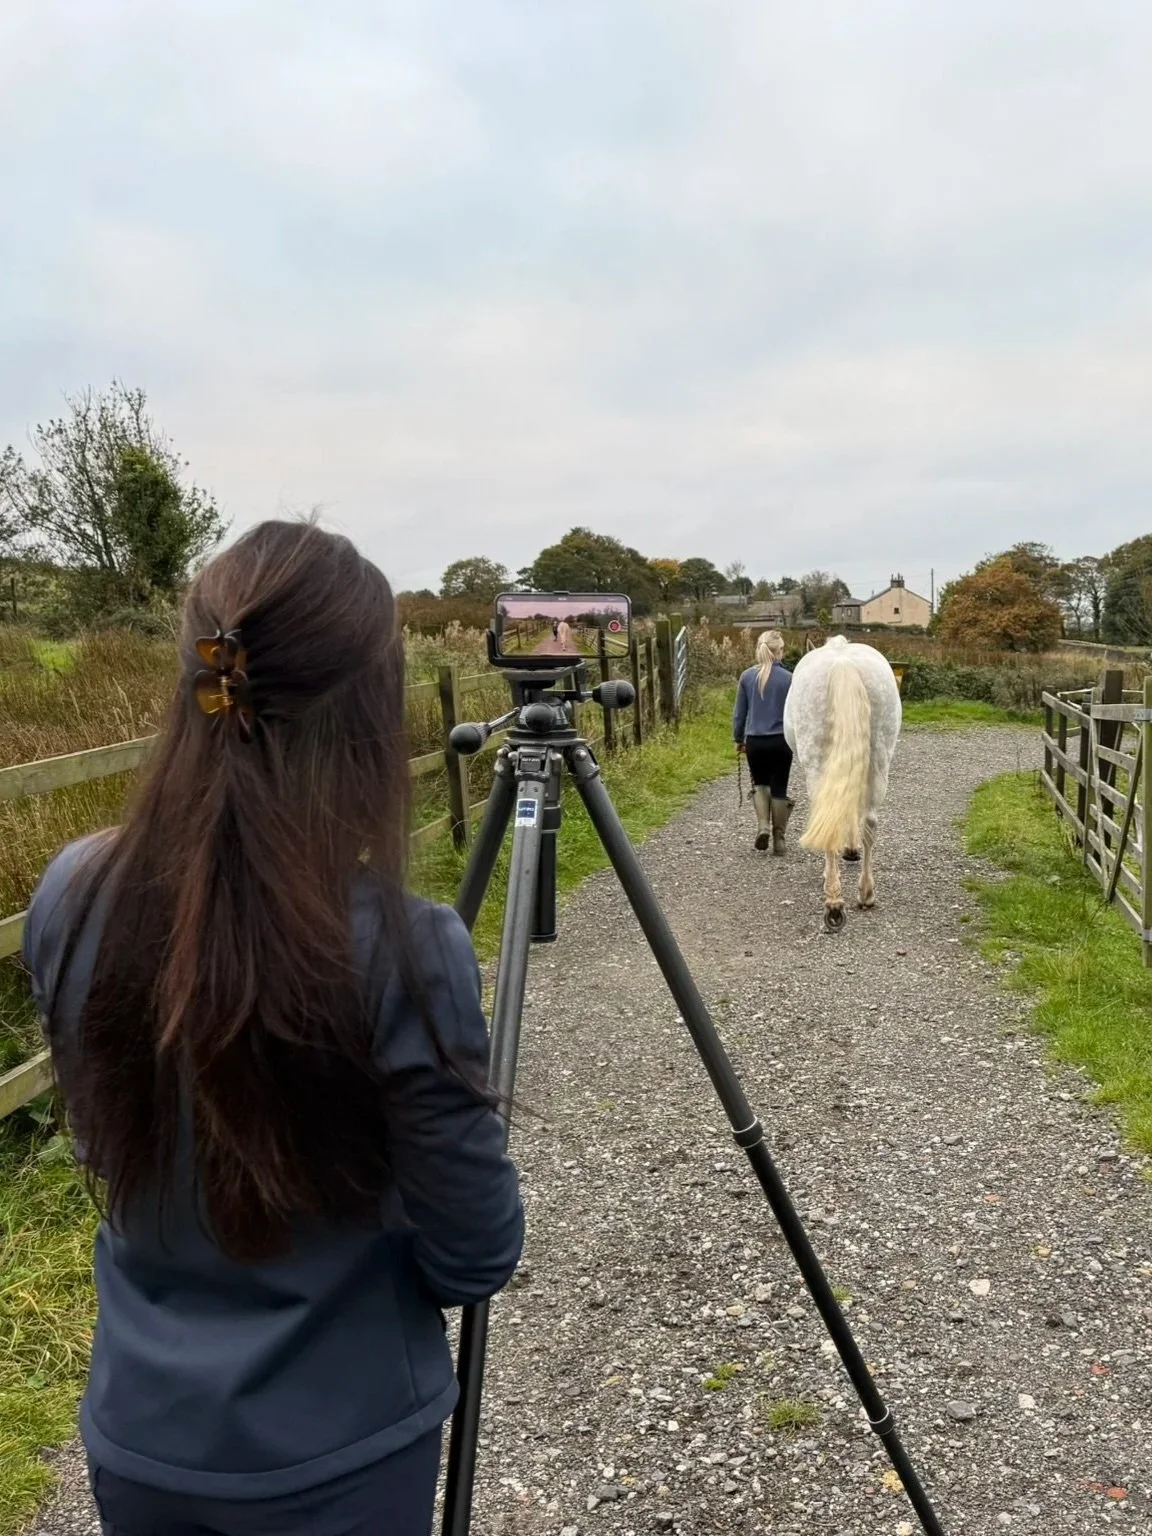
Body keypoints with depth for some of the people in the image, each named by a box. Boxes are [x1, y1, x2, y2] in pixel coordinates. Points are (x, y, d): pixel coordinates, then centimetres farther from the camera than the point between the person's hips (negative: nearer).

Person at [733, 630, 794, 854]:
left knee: (760, 784, 20)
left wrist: (738, 738, 15)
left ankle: (763, 825, 0)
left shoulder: (747, 676, -1)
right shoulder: (788, 678, -7)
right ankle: (778, 839, 14)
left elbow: (739, 711, 5)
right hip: (781, 740, -2)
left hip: (754, 741, 2)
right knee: (779, 789, 9)